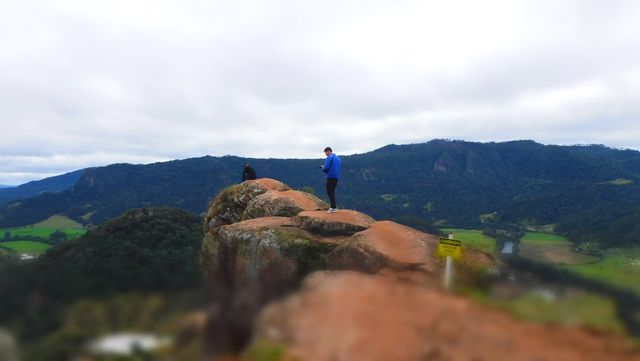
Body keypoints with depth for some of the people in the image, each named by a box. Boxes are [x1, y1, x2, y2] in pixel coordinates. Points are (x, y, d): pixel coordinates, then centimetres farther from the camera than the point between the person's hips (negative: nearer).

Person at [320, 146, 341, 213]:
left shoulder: (329, 157, -10)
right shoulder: (338, 158, 17)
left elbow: (326, 167, -17)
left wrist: (323, 168, 6)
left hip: (331, 177, -8)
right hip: (336, 177, 8)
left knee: (330, 192, -3)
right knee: (332, 192, 16)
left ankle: (333, 208, -8)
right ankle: (333, 207, 17)